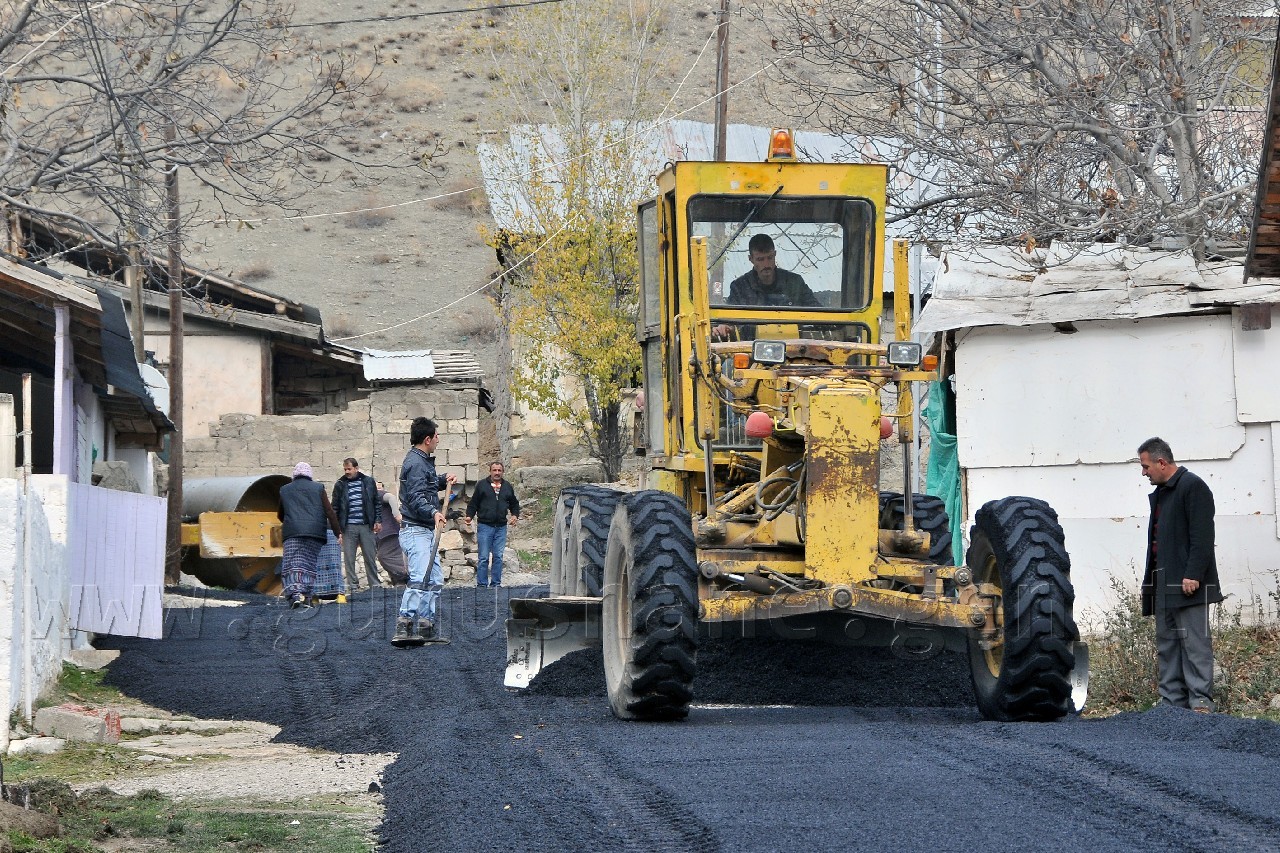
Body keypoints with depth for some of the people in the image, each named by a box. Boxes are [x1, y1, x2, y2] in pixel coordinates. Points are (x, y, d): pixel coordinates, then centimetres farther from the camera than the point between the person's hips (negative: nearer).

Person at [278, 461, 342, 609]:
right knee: (309, 564, 7)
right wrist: (338, 532, 8)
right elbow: (329, 512, 4)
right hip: (314, 533, 0)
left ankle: (294, 595, -26)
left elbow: (280, 515, 27)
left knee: (292, 565, -7)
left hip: (292, 532, 0)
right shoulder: (318, 488, 10)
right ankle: (305, 595, 1)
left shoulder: (285, 490, 15)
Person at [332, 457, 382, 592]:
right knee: (349, 558, -1)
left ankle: (374, 585, 9)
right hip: (348, 527, 0)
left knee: (370, 556, 3)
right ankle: (353, 586, 4)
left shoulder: (368, 482, 7)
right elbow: (335, 507, 7)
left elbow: (376, 502, 12)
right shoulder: (340, 485, 6)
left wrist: (378, 520, 3)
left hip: (366, 525, 0)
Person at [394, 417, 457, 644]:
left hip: (426, 531, 11)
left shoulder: (424, 461, 19)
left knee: (435, 580, 14)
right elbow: (416, 498, -24)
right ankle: (404, 629, -29)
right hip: (415, 530, -11)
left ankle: (425, 628, 18)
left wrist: (444, 481, 21)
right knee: (420, 579, -22)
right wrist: (433, 512, -39)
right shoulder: (415, 463, -14)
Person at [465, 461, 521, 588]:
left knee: (498, 557, 4)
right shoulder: (482, 486, 3)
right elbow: (473, 504, 5)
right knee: (483, 557, -4)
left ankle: (496, 583, 10)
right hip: (485, 526, -3)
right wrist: (469, 516, -10)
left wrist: (515, 515, 5)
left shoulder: (507, 487, 13)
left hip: (501, 527, 3)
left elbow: (514, 504, 23)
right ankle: (482, 584, -1)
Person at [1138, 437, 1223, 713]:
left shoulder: (1192, 487, -7)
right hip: (1164, 586, 10)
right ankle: (1173, 704, 8)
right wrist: (1150, 582, 17)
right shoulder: (1161, 494, 22)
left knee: (1194, 643, -10)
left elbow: (1202, 535, -15)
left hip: (1188, 586, -10)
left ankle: (1200, 702, -12)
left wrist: (1193, 575, -22)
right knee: (1166, 645, 7)